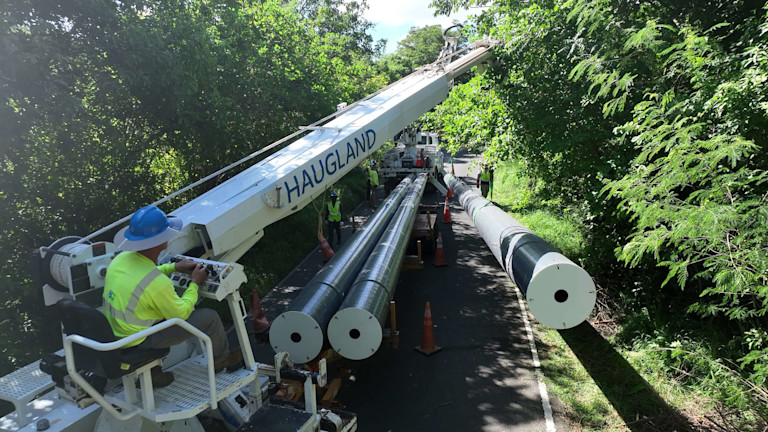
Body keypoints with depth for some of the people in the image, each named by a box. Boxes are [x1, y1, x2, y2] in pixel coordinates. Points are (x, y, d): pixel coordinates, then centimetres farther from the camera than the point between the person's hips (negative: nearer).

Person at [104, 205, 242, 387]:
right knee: (209, 317, -3)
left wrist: (174, 266, 11)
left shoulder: (122, 258, -7)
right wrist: (195, 283, -6)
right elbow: (181, 313, -16)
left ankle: (151, 370, 27)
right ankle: (221, 358, 26)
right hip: (140, 342, -8)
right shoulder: (158, 283, -32)